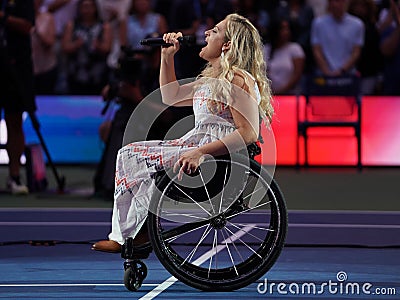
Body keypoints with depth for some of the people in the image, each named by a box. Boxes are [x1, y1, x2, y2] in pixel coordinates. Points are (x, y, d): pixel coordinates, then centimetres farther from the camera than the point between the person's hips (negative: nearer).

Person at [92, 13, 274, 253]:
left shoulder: (238, 80, -12)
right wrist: (167, 57, 21)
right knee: (128, 154, 0)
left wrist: (200, 152, -29)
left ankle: (127, 236, -5)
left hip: (220, 155, -10)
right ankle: (123, 234, -8)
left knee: (140, 160, -17)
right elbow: (171, 97, 32)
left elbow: (248, 134, -22)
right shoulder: (210, 80, 20)